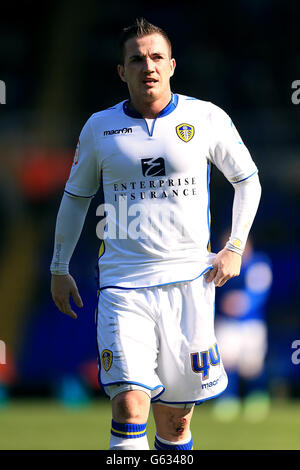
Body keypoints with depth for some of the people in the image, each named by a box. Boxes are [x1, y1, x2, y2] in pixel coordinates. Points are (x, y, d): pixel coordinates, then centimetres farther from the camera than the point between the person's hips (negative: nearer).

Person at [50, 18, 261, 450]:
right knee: (129, 403, -17)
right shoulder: (99, 127, 5)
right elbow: (76, 196, 19)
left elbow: (247, 179, 14)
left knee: (176, 417, 6)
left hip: (190, 282, 1)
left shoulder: (206, 118, 2)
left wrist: (235, 247, 3)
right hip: (123, 283, -1)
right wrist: (59, 269, 18)